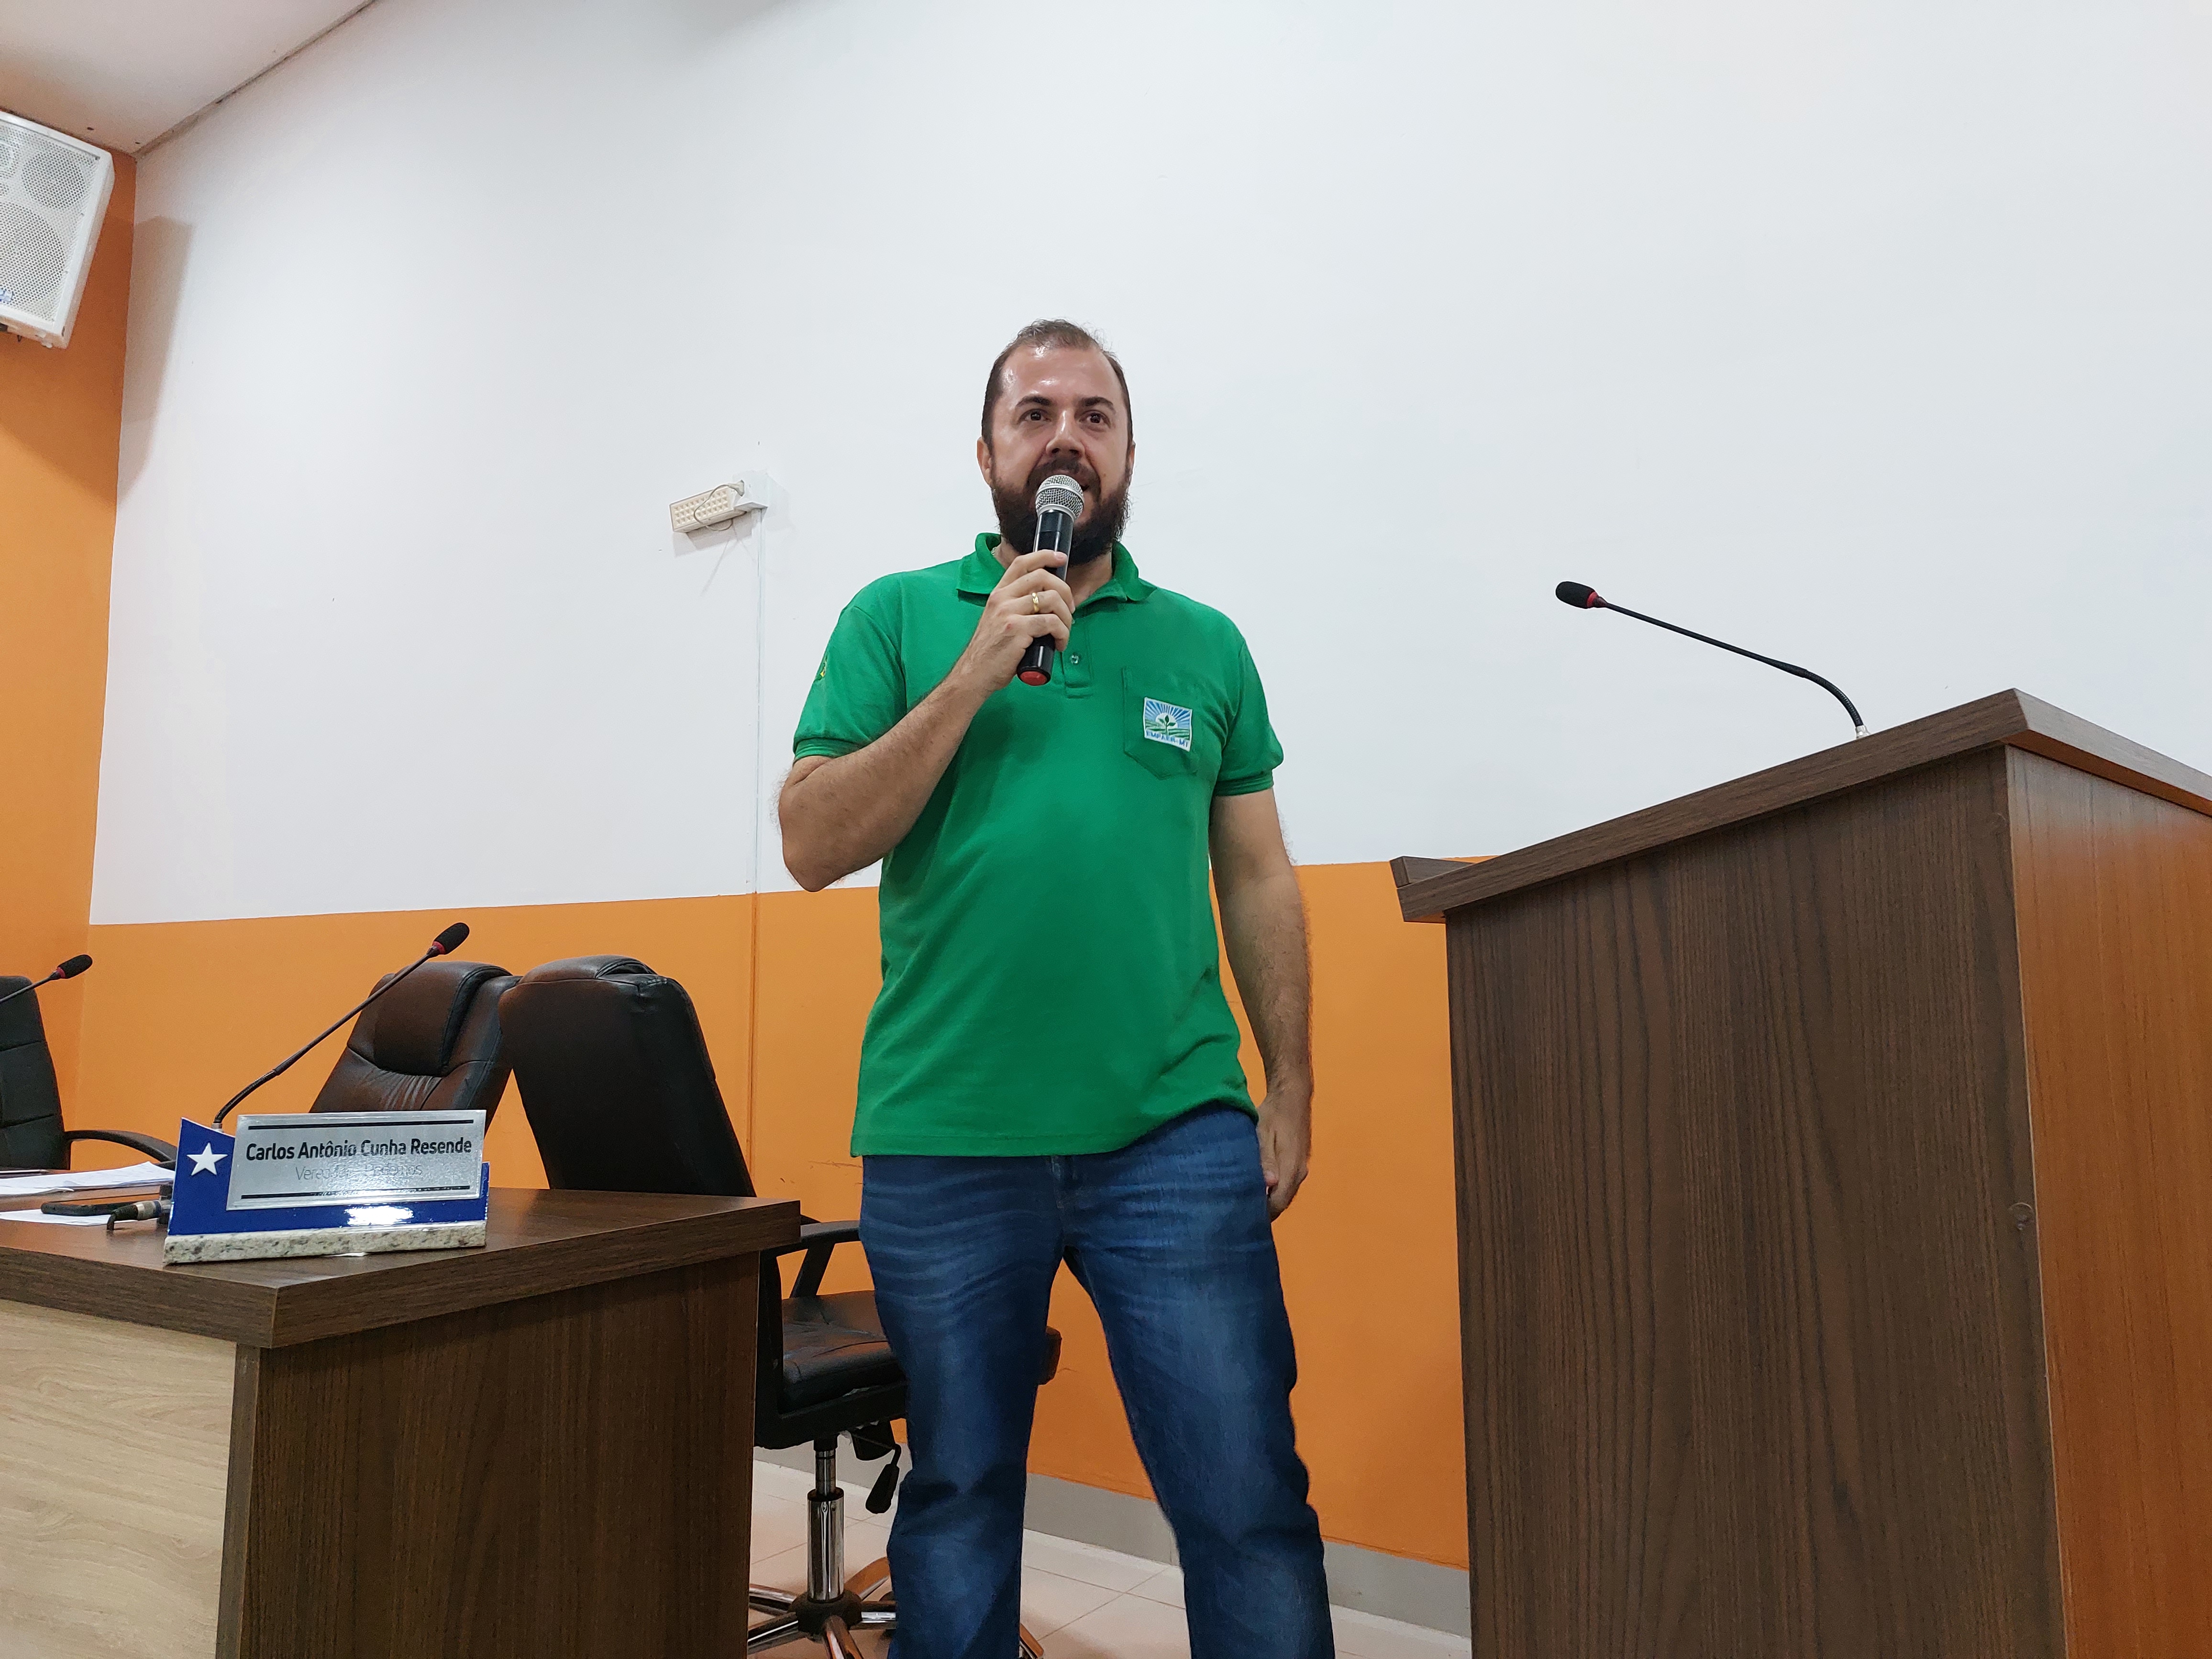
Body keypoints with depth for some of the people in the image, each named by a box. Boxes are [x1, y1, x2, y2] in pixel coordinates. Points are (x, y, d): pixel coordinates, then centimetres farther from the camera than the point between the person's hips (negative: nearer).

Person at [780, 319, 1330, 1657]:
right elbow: (814, 844, -3)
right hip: (943, 1141, 0)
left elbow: (1260, 881, 11)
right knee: (958, 1498, 15)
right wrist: (978, 671, -10)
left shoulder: (1205, 644, 11)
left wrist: (1293, 1088, 4)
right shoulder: (899, 618, 7)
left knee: (1249, 1499, 2)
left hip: (1177, 1133, 1)